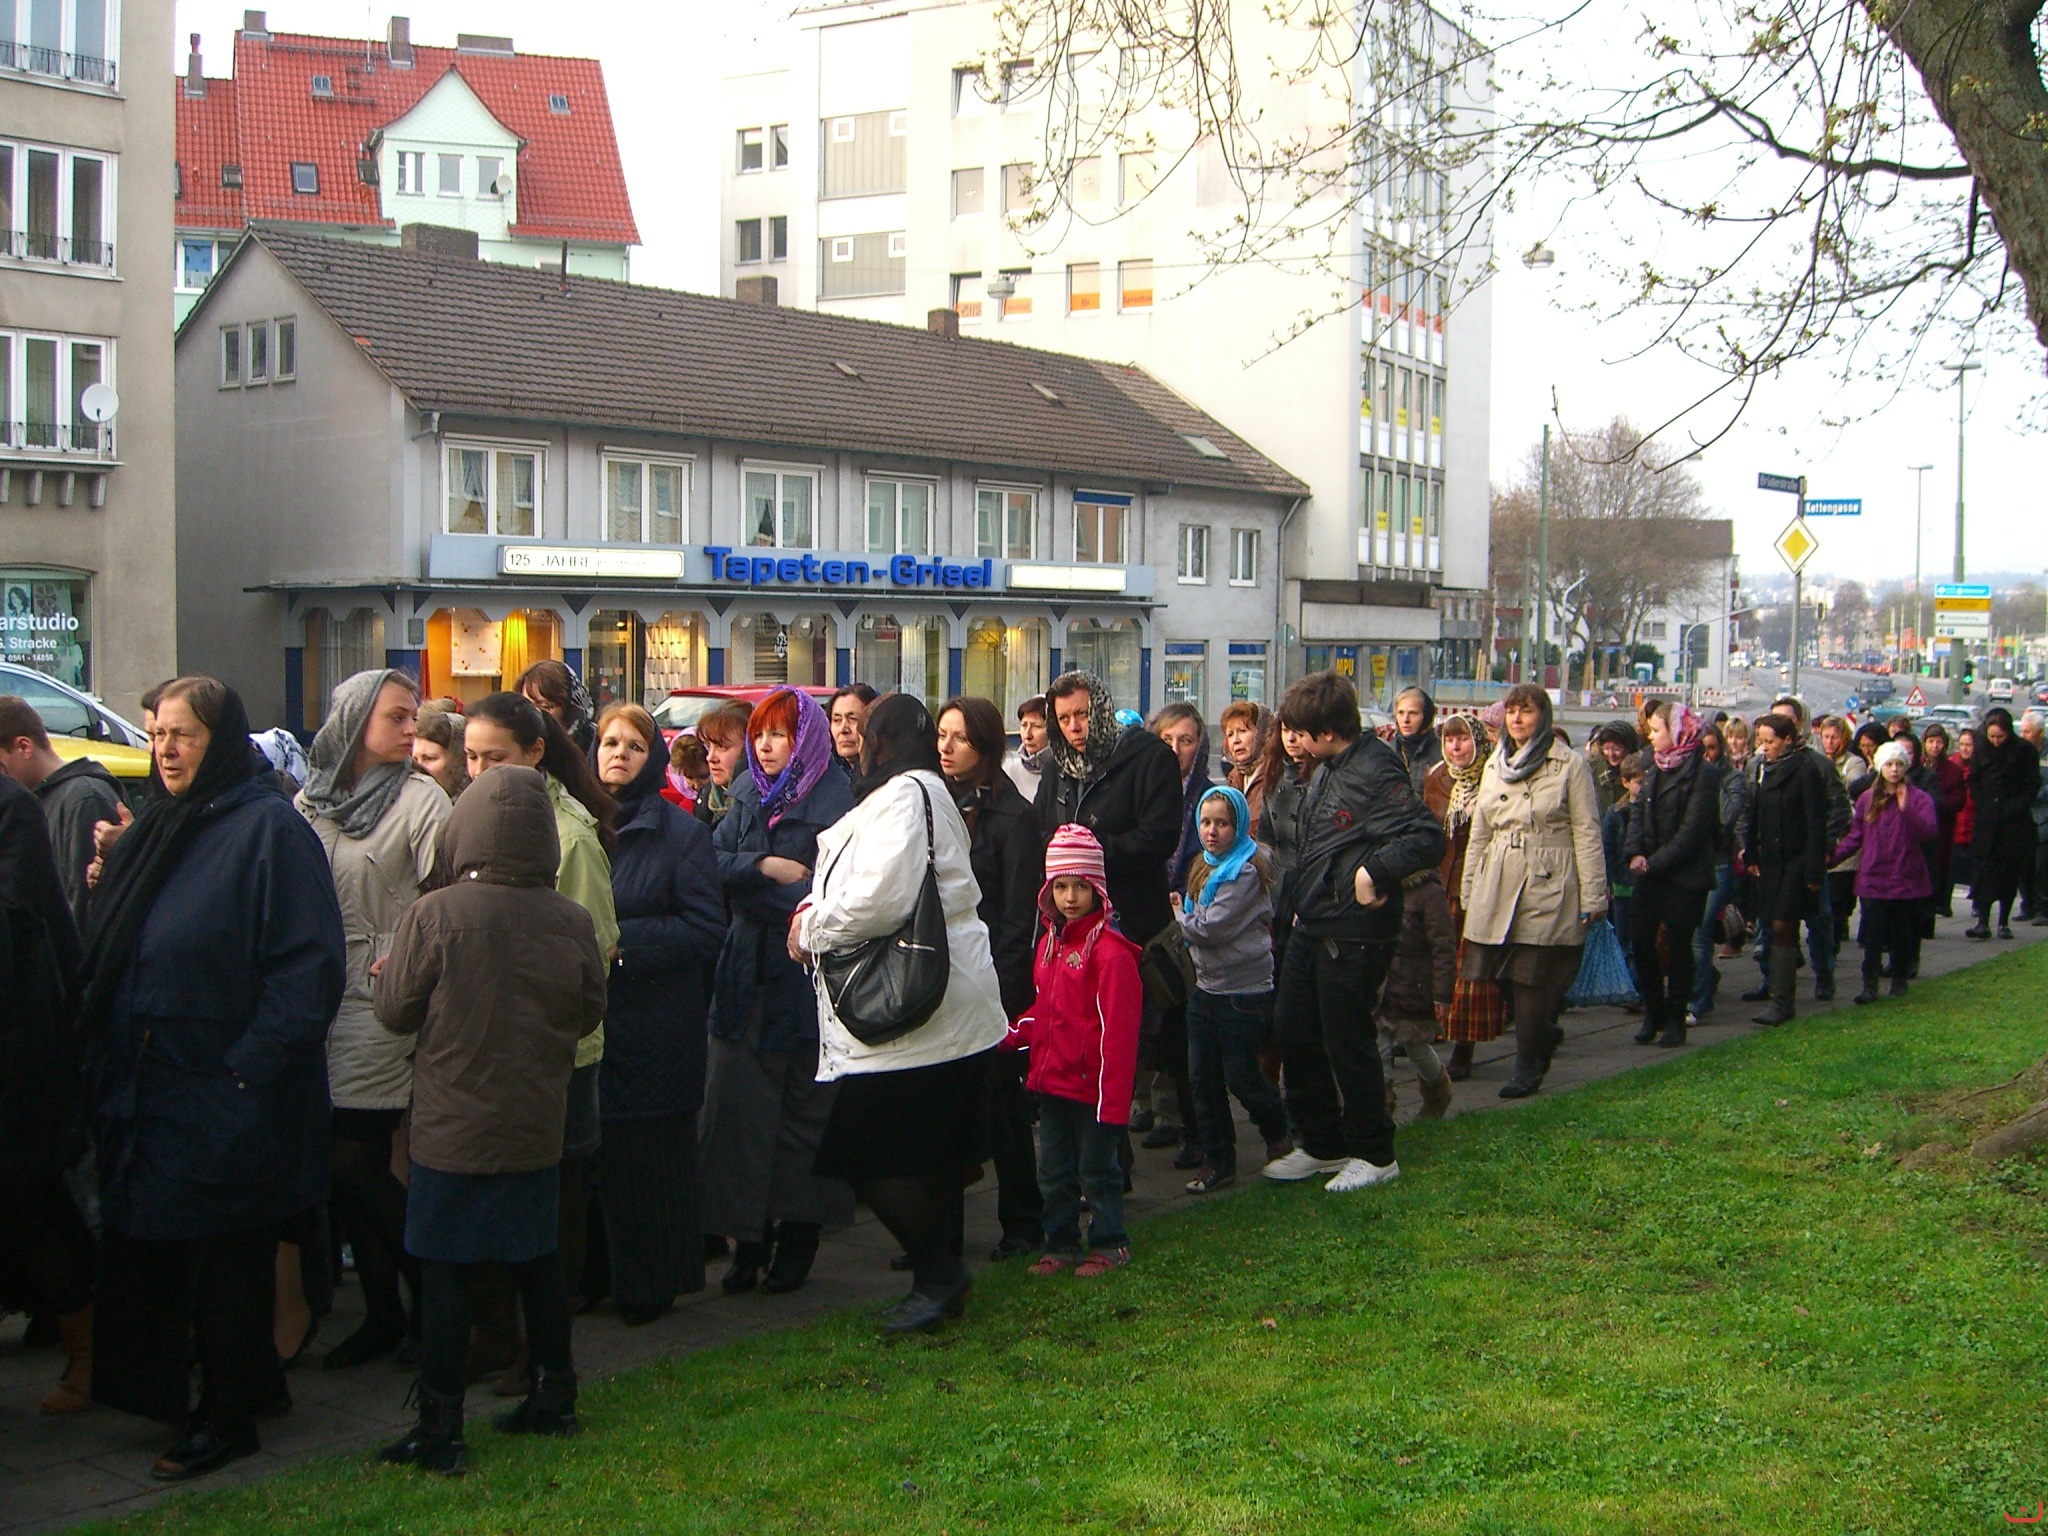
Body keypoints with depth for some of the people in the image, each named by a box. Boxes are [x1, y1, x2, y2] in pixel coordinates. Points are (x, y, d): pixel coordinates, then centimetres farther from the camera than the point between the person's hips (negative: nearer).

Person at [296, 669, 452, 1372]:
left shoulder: (420, 799, -5)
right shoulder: (310, 800, 10)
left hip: (383, 1001, -5)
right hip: (319, 996, 5)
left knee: (357, 1161, -5)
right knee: (340, 1164, 7)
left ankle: (432, 1299, 11)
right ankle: (382, 1313, 19)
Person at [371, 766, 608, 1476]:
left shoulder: (434, 915, -17)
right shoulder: (572, 921, -6)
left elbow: (396, 1011, -7)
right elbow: (589, 1013, 6)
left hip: (452, 1130, -4)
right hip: (537, 1127, 4)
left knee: (444, 1270, 3)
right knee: (538, 1259, 16)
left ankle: (439, 1430, 7)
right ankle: (553, 1398, 27)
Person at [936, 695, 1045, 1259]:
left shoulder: (1012, 817, -7)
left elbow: (1019, 916, -9)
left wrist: (999, 990, -14)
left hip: (991, 982, -5)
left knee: (1001, 1103, 4)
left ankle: (1021, 1224, 16)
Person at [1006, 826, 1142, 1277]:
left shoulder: (1110, 951, -16)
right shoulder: (1051, 943, 11)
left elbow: (1116, 1032, -18)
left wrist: (1112, 1099, -20)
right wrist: (1011, 1034, 4)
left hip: (1091, 1086, -8)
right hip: (1051, 1083, 8)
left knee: (1097, 1170, 4)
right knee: (1054, 1172, 15)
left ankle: (1109, 1245, 17)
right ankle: (1061, 1245, 26)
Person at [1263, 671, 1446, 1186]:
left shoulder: (1376, 773, -19)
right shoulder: (1328, 768, 10)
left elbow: (1428, 838, -27)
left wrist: (1373, 873, -28)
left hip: (1354, 935, -10)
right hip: (1312, 926, 10)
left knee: (1348, 1041, 1)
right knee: (1294, 1030, 13)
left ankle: (1373, 1155, 18)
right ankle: (1322, 1145, 27)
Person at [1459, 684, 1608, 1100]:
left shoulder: (1569, 765, -1)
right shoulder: (1495, 766, 15)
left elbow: (1587, 833, -3)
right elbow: (1479, 833, 18)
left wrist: (1593, 897, -7)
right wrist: (1469, 891, 15)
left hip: (1548, 887, -5)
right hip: (1497, 889, 5)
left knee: (1529, 976, -6)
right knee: (1502, 975, 3)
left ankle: (1528, 1066, 7)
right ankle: (1544, 1033, 30)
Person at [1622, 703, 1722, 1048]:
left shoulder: (1702, 773, -11)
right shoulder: (1656, 768, 12)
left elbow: (1692, 831, -15)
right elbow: (1638, 811, 8)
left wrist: (1655, 862, -16)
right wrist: (1635, 853, -8)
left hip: (1684, 877, -6)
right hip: (1650, 874, 6)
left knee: (1678, 946, 2)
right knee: (1642, 942, 2)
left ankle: (1675, 1020, 12)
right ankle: (1653, 1014, 15)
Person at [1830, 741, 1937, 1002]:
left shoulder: (1919, 798, 0)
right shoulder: (1867, 799, 8)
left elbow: (1929, 832, -15)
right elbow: (1855, 836, 8)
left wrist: (1905, 807, -25)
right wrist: (1834, 855, -5)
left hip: (1906, 878, -1)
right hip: (1873, 878, 1)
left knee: (1903, 933, 8)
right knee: (1873, 933, -6)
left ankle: (1900, 980, 24)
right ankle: (1869, 986, -5)